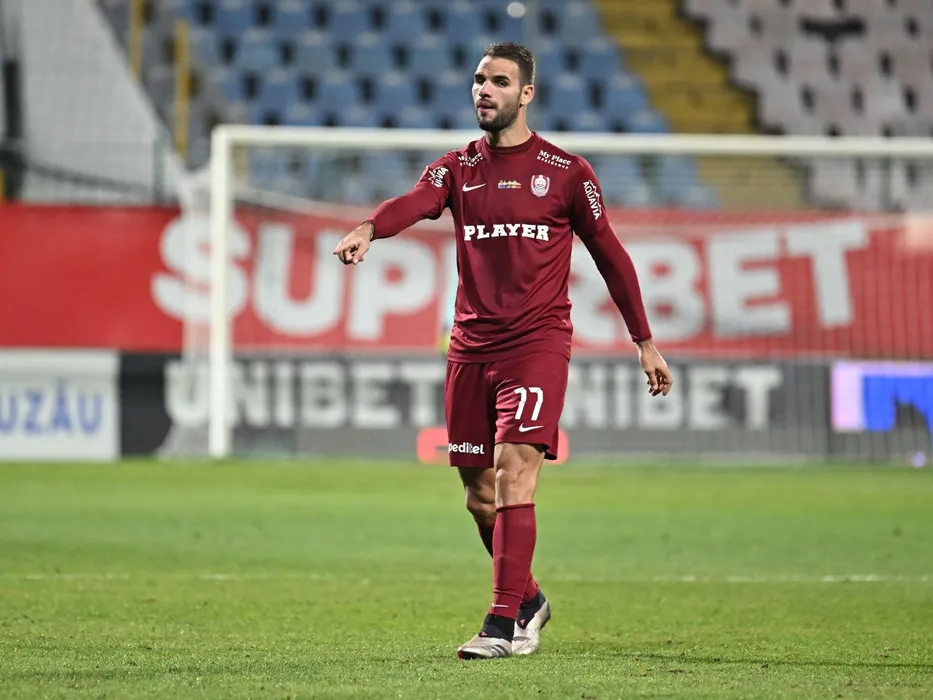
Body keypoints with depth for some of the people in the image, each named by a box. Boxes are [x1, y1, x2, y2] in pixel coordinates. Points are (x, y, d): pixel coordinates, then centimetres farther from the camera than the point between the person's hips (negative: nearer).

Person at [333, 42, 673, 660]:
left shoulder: (565, 172, 2)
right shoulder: (458, 168, 9)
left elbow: (610, 255, 9)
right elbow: (415, 202, -13)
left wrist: (646, 343, 9)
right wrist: (368, 230, -37)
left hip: (537, 342, -4)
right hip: (471, 348, 4)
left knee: (513, 472, -18)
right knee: (480, 494, 9)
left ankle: (506, 623, -18)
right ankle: (529, 600, 31)